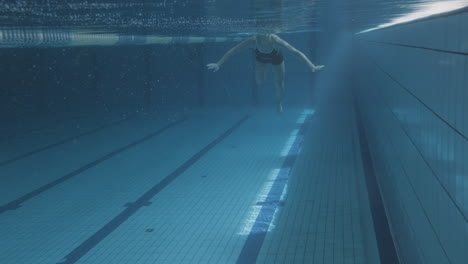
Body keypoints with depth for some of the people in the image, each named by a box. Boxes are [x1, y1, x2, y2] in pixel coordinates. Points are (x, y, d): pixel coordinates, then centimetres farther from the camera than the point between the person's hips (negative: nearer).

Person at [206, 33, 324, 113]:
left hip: (276, 59, -1)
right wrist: (218, 64, -43)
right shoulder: (253, 41, -42)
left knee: (279, 85, 6)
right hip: (261, 59, 1)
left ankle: (279, 102, 40)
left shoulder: (276, 41, -47)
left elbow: (296, 52, -45)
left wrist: (312, 67, -51)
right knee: (259, 82, 3)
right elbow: (232, 51, -37)